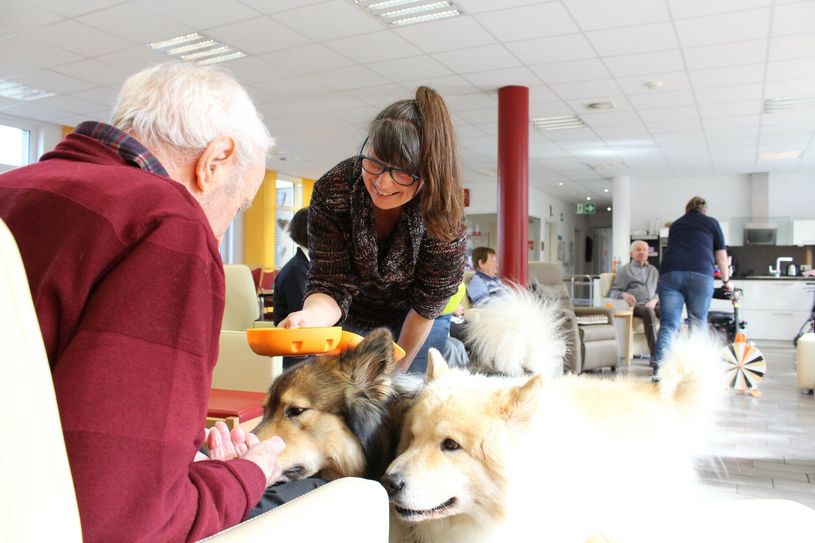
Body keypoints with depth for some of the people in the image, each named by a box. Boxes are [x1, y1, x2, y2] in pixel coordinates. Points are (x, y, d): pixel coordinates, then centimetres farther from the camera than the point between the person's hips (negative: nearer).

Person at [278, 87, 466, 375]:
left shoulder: (444, 214, -30)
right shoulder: (331, 191, -28)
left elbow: (426, 306, -19)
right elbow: (331, 284, -26)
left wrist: (398, 369, -10)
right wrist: (309, 316, -49)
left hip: (416, 324, -1)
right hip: (351, 317, 1)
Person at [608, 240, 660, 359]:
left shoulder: (653, 270, 28)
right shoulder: (625, 270, 17)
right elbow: (612, 292, 9)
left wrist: (655, 300, -2)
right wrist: (624, 294, -13)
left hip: (652, 304, 3)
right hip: (635, 305, -3)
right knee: (648, 312, -38)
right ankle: (655, 355, -42)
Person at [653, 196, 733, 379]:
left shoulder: (676, 224, 28)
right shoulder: (711, 223, 21)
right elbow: (721, 257, 24)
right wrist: (726, 281, 38)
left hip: (670, 273, 2)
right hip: (700, 274, -2)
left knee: (668, 325, -1)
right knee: (698, 325, 8)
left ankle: (659, 370, -11)